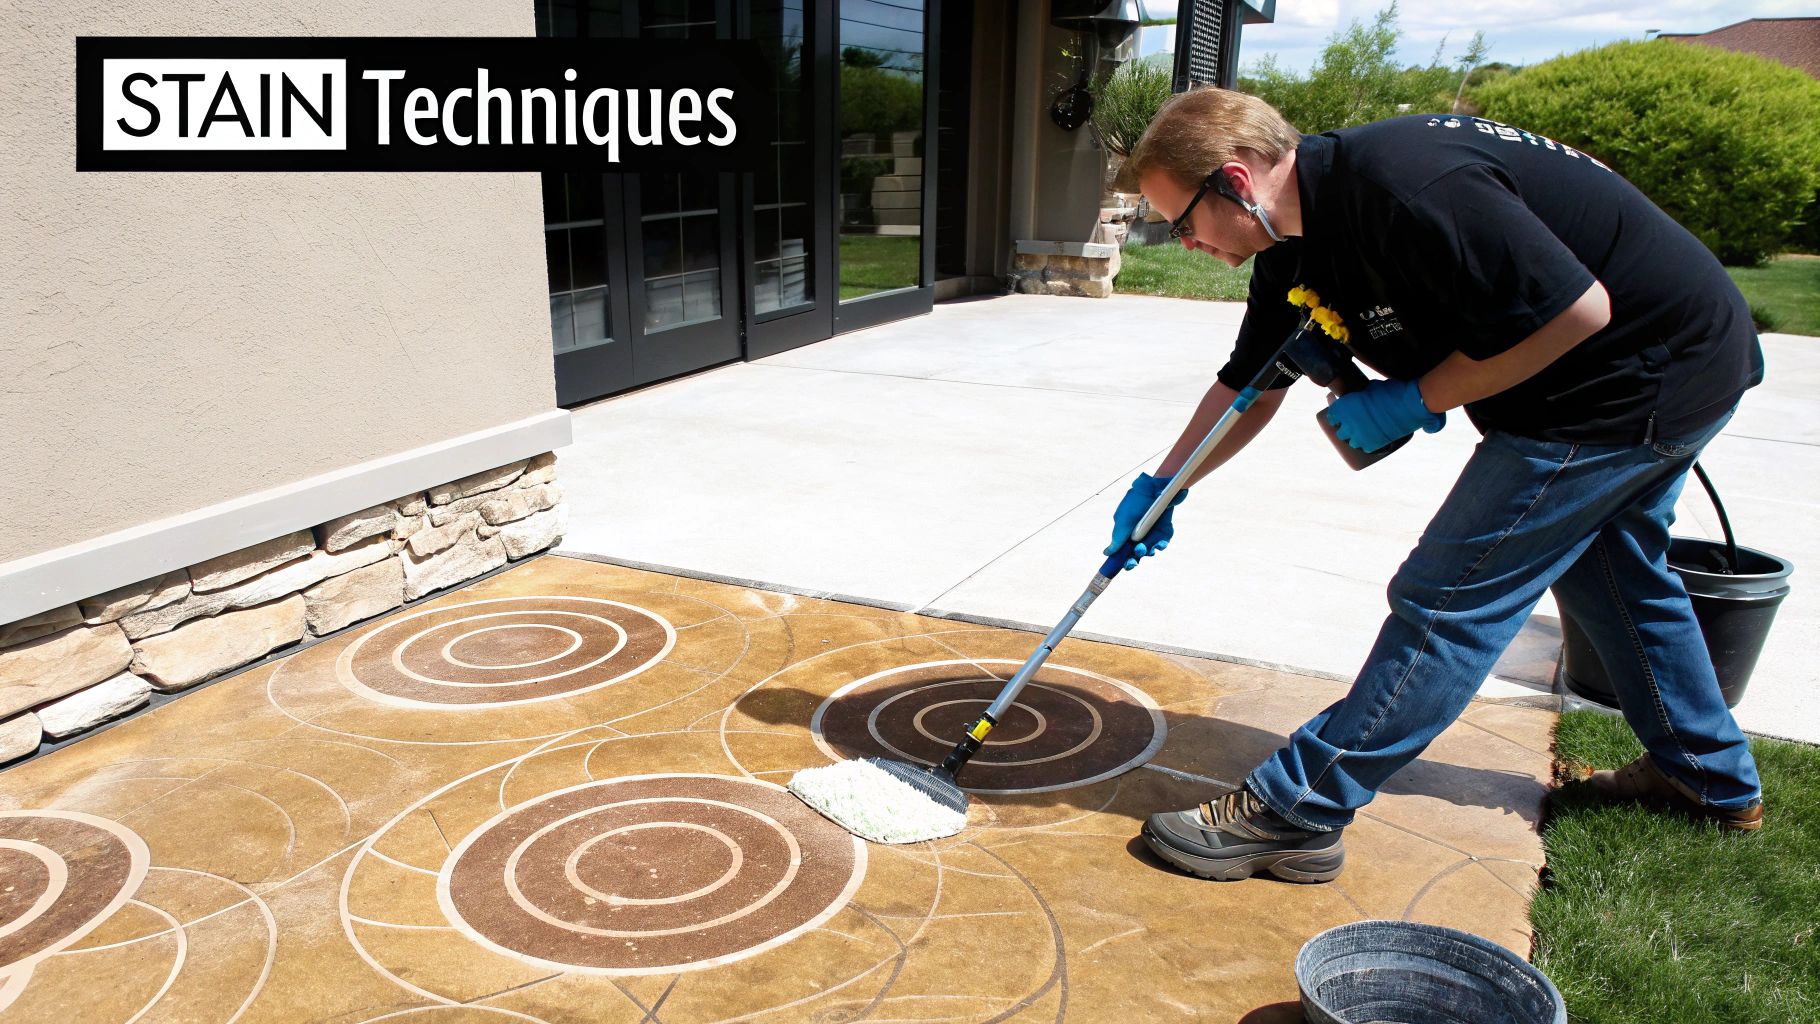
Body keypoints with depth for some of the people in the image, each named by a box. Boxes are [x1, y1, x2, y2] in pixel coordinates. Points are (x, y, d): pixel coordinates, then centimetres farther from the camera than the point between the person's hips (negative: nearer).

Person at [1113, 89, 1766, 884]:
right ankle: (1712, 778, 47)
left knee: (1450, 598, -10)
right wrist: (1160, 487, 7)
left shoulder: (1403, 186, -32)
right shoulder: (1297, 242, -1)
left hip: (1645, 368, -10)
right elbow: (1250, 383, 10)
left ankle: (1295, 814, -3)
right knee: (1612, 576, 27)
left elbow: (1579, 311, -29)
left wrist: (1417, 400, -21)